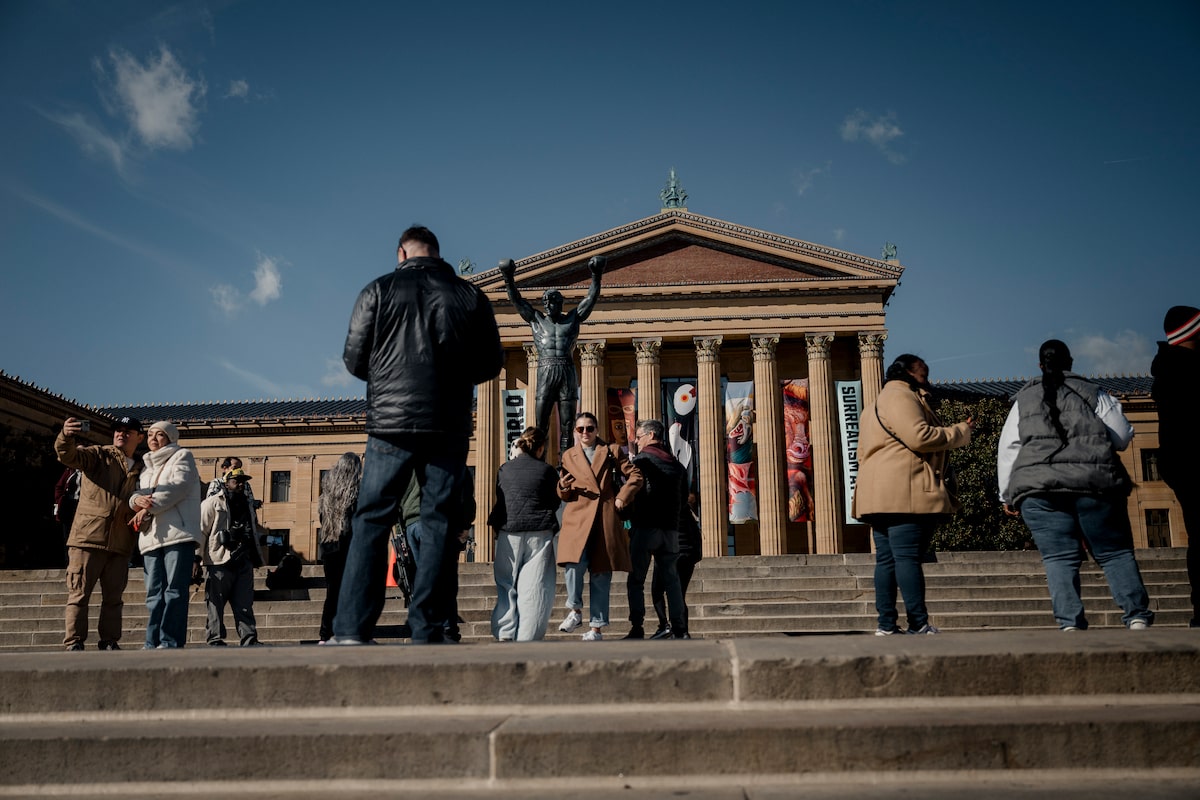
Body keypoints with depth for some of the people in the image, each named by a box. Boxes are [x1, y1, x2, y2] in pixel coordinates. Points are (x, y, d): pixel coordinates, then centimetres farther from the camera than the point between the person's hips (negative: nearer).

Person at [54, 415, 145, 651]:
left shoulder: (140, 470, 16)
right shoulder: (98, 455, 6)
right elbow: (69, 455, -12)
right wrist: (66, 436, -34)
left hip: (120, 544, 4)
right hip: (88, 537, -4)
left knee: (114, 597, 7)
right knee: (79, 593, -3)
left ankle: (109, 642, 14)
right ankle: (74, 642, 0)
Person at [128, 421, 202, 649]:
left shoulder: (182, 456, 10)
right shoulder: (147, 466, 29)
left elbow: (178, 486, -6)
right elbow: (136, 493, 16)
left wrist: (148, 508, -11)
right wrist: (137, 499, -8)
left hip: (179, 533, -6)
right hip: (151, 537, 6)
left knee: (175, 590, -11)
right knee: (154, 593, 1)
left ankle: (170, 641, -14)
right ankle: (152, 642, 1)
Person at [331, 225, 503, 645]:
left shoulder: (378, 291, 4)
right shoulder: (470, 296, 8)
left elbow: (354, 360, 4)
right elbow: (491, 363, 11)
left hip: (392, 421, -1)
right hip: (451, 427, 1)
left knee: (371, 522, 4)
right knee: (440, 524, 5)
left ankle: (351, 629, -1)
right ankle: (428, 632, 4)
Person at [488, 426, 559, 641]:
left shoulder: (504, 469, 6)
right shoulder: (547, 470, -2)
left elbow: (498, 500, 12)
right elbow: (555, 503, 6)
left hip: (507, 534, 3)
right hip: (539, 534, -2)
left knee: (506, 584, 11)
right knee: (535, 587, 0)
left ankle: (505, 634, 6)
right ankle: (527, 638, -4)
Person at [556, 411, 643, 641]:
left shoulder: (612, 451, 11)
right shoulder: (568, 456, 15)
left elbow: (635, 476, 11)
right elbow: (563, 495, 17)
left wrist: (622, 498, 1)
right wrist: (563, 487, -6)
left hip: (606, 520, 0)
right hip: (577, 518, 0)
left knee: (600, 574, 2)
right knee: (575, 563, -23)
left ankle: (596, 627, 8)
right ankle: (575, 610, -2)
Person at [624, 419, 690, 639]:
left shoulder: (641, 460, -1)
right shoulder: (677, 466, 16)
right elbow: (684, 501, 16)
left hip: (645, 528, -5)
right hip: (670, 529, 5)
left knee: (636, 580, -1)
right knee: (671, 579, 10)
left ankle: (636, 629, -8)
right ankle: (679, 629, 6)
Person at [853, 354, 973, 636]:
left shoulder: (876, 405, 29)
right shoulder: (899, 396, -5)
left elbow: (863, 453, 29)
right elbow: (919, 436, -17)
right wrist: (961, 432, -5)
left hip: (878, 494, 10)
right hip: (903, 492, -10)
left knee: (886, 559, 5)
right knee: (907, 557, -12)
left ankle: (886, 625, 4)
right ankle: (919, 625, -13)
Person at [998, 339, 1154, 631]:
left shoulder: (1023, 399, 14)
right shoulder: (1093, 393, 10)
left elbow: (1007, 449, 9)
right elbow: (1122, 438, 10)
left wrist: (1007, 494, 12)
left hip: (1037, 488, 1)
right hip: (1095, 483, 0)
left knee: (1059, 558, 1)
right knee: (1115, 553, 8)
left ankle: (1070, 623, -9)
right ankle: (1137, 617, 0)